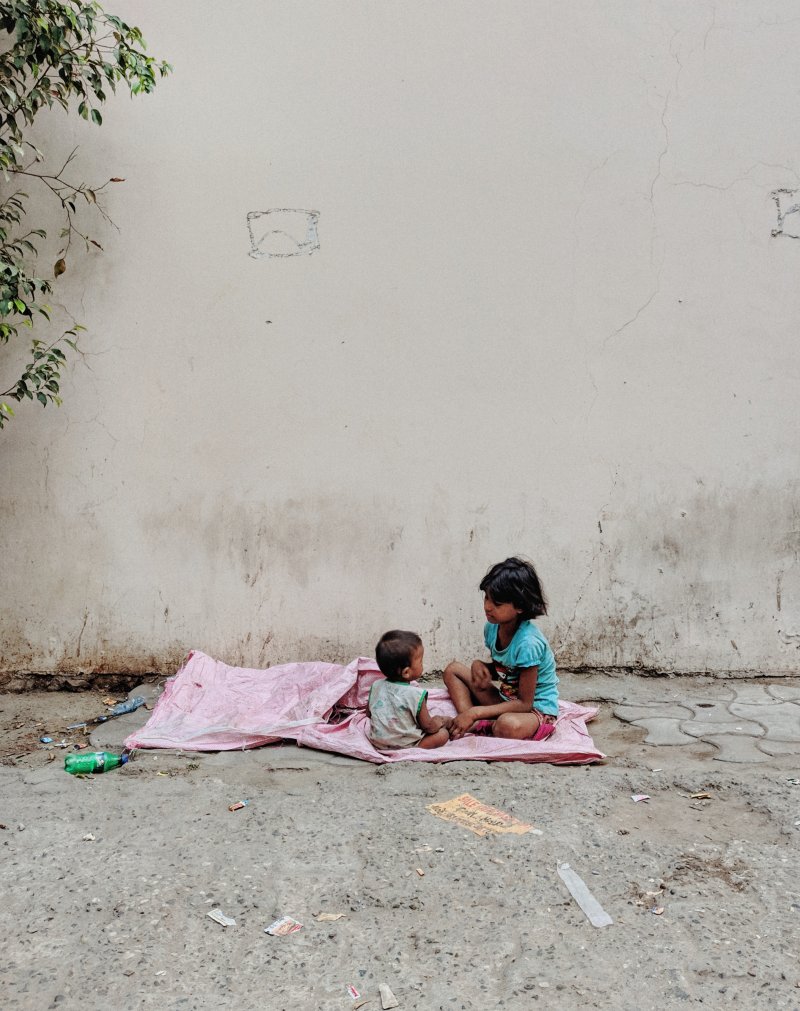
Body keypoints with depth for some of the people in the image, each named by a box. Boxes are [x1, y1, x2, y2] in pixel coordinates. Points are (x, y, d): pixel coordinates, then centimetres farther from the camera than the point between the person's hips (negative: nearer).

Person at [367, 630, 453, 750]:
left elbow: (368, 713, 8)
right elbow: (428, 726, -13)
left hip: (376, 741, 7)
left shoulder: (376, 686, -8)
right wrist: (446, 720, 6)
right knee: (442, 734, 1)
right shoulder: (416, 695, -26)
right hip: (403, 746, -6)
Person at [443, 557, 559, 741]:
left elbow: (524, 703, -22)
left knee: (508, 726, -43)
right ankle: (472, 727, -18)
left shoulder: (528, 643, -28)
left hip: (536, 709, -9)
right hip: (507, 700, 9)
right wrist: (479, 665, -10)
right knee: (453, 670, 3)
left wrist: (475, 712, -24)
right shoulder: (492, 627, -5)